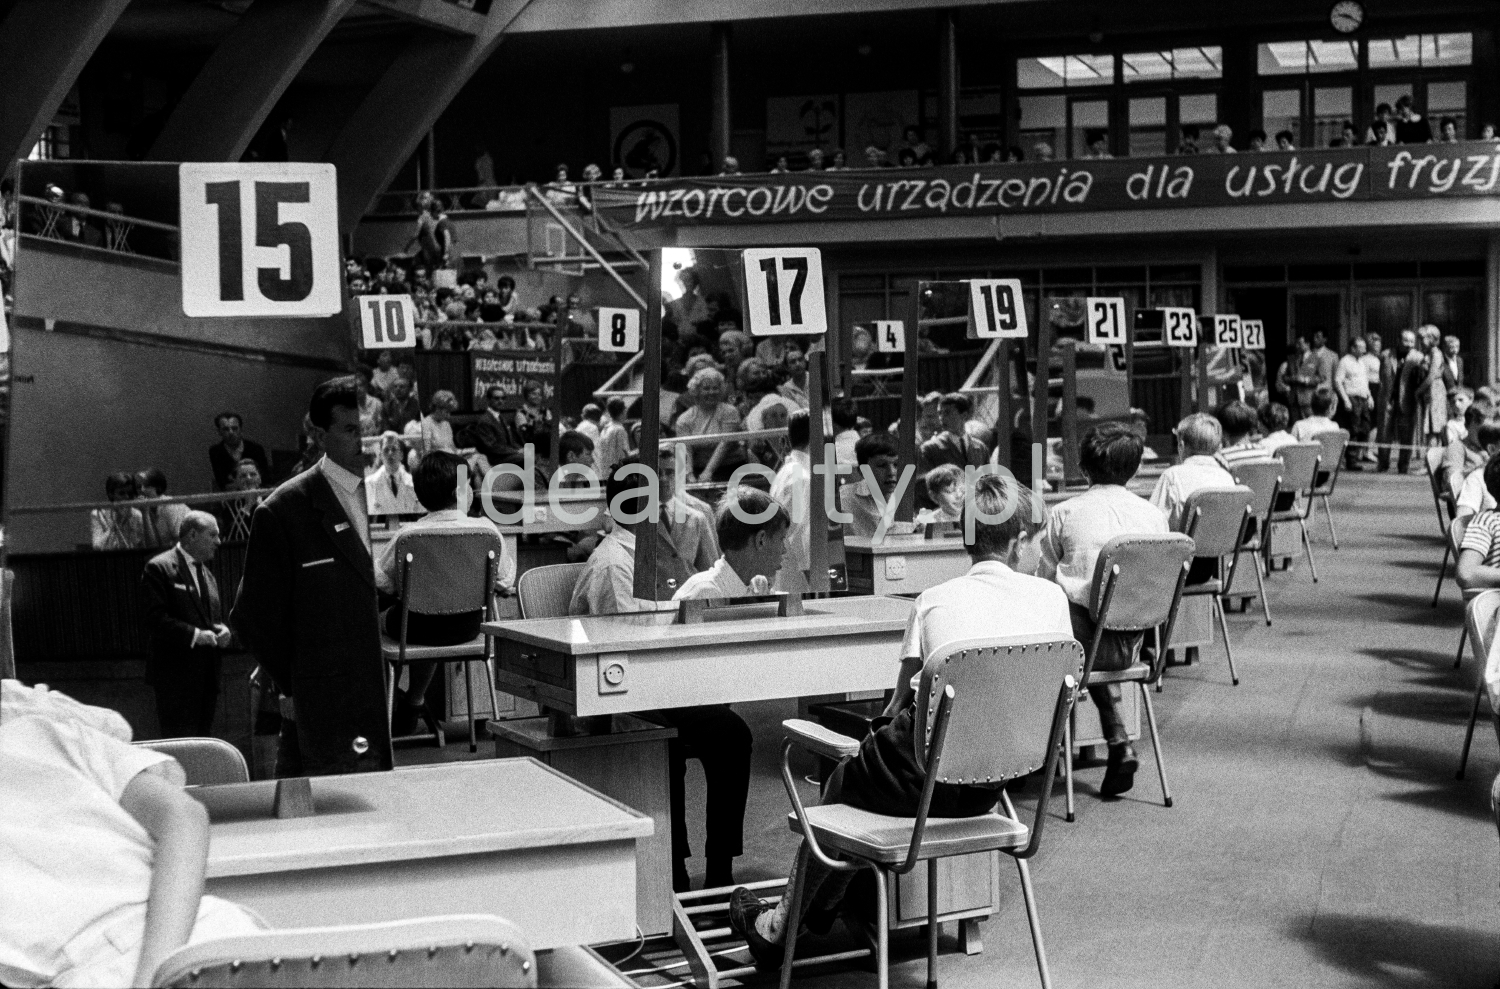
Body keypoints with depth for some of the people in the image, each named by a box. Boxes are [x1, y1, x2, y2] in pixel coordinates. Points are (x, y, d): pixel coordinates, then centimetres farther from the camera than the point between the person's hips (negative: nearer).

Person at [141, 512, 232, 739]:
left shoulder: (207, 574, 19)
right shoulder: (160, 568, -7)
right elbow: (154, 618, -15)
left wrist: (223, 631, 2)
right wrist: (194, 635, -22)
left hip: (207, 677, 8)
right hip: (177, 676, -8)